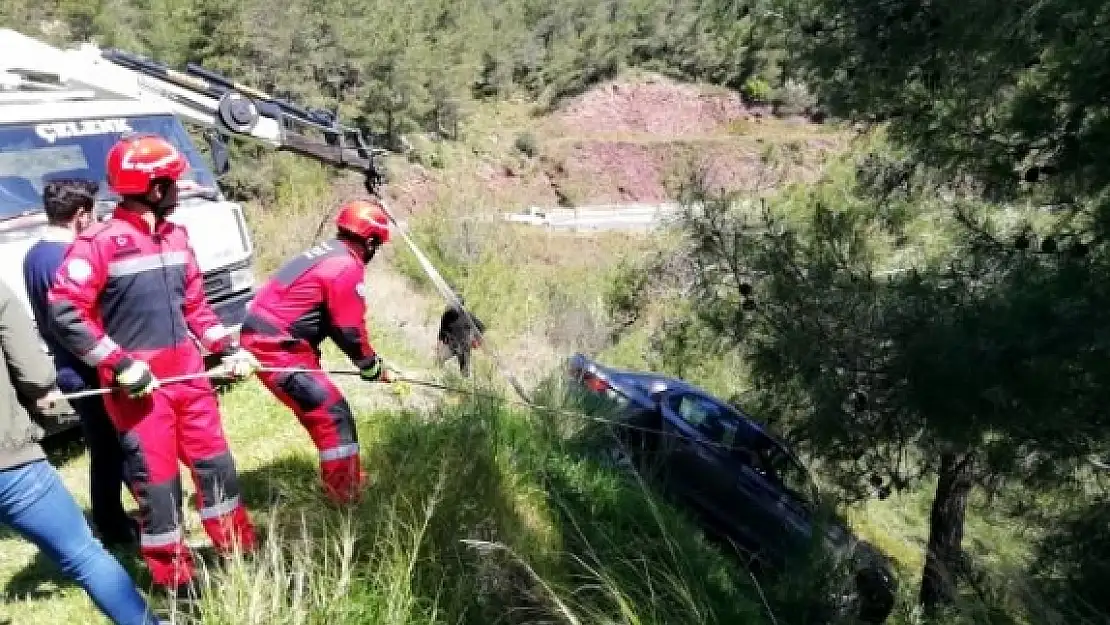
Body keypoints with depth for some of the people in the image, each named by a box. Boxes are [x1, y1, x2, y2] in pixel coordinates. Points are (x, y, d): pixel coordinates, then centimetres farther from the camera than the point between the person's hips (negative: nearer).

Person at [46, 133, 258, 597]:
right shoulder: (100, 242, -14)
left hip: (187, 373, 7)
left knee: (215, 463, 15)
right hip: (139, 383, -7)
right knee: (158, 481, 4)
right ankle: (177, 582, 21)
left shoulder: (175, 236, 9)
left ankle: (240, 552, 33)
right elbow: (64, 310, -16)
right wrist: (120, 364, -18)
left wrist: (228, 348, 9)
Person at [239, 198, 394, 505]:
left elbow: (333, 322, 21)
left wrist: (369, 360, 20)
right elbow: (350, 330, -13)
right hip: (276, 347, -10)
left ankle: (348, 478, 31)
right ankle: (343, 495, -1)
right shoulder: (347, 266, -15)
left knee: (324, 409, 18)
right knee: (333, 415, -7)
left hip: (264, 338, 10)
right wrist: (372, 366, 3)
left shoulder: (327, 254, 15)